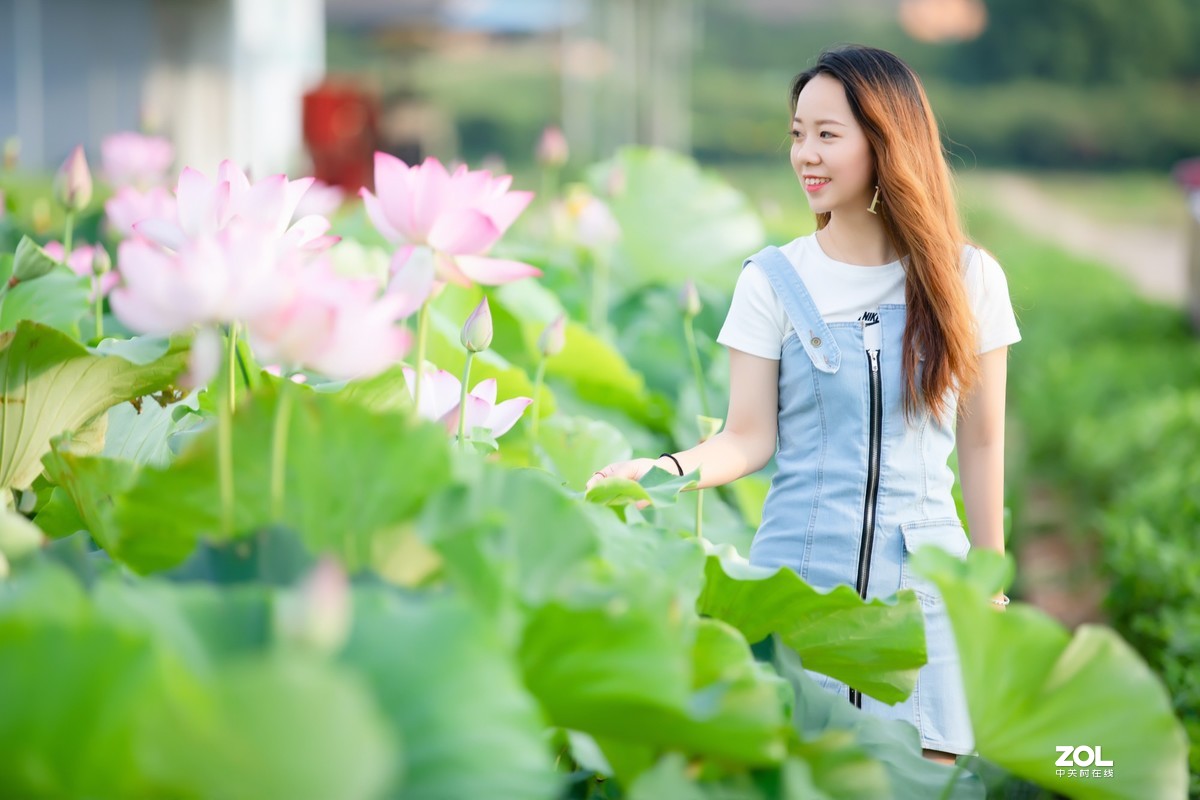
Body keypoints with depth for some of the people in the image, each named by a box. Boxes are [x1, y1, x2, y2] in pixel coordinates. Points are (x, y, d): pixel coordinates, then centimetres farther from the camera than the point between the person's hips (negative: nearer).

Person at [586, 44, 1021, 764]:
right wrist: (671, 468, -21)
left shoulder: (968, 279, 4)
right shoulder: (773, 281, 1)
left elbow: (982, 443, 7)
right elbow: (750, 439, -2)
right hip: (796, 583, 0)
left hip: (922, 589, 1)